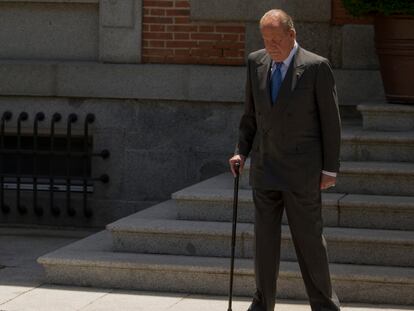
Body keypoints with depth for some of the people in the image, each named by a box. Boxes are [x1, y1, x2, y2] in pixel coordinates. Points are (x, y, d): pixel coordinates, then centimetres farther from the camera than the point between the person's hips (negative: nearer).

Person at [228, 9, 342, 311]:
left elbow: (331, 120, -5)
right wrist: (242, 151, 5)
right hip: (264, 169, 4)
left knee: (309, 238, 1)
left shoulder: (317, 67, -9)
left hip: (301, 171, -4)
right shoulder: (256, 62, 6)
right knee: (264, 238, 7)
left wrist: (330, 169, -6)